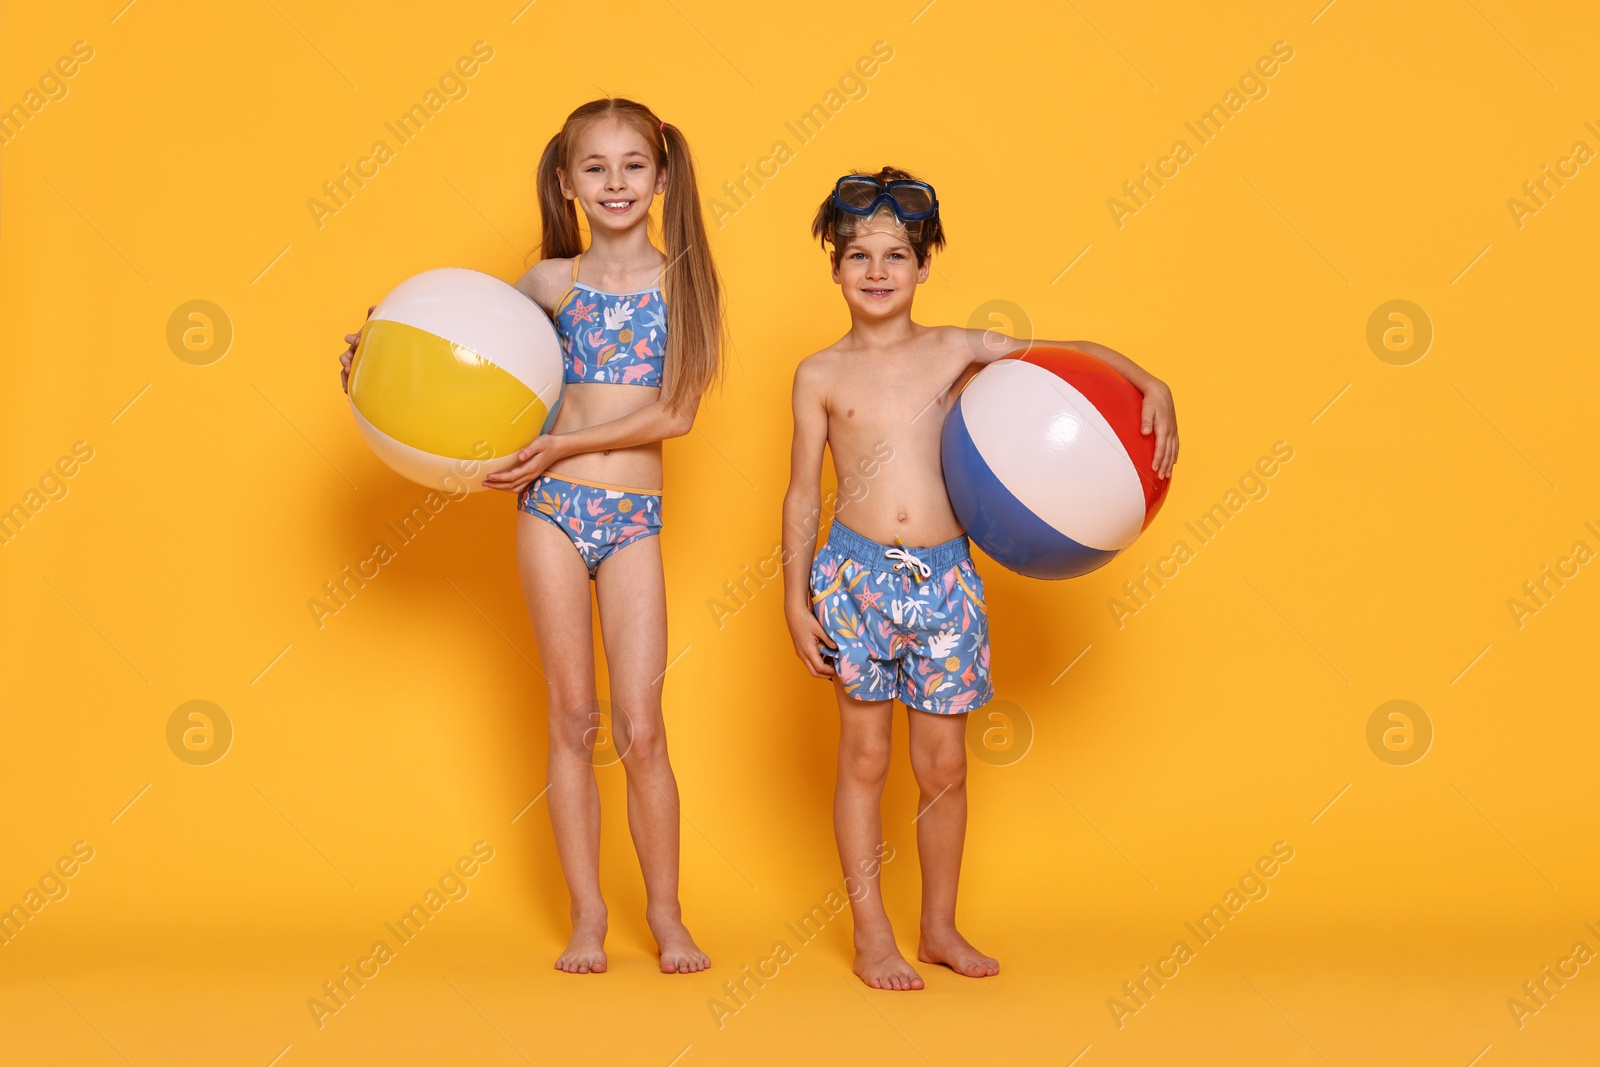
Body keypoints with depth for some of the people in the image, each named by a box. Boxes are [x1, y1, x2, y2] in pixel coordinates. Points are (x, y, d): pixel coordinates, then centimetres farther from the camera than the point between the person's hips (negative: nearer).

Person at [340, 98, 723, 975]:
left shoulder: (684, 279, 3)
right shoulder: (552, 282, 7)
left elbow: (675, 413, -6)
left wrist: (566, 444, -14)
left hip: (635, 517, -1)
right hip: (552, 508, 1)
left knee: (641, 728, -2)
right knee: (573, 719, 6)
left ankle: (666, 914, 14)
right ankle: (587, 913, 15)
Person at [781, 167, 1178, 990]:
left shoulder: (956, 351, 6)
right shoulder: (821, 374, 3)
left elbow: (1067, 354, 12)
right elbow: (802, 495, 5)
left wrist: (1149, 384, -4)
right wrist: (795, 597, 1)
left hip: (946, 577, 1)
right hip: (857, 574, -1)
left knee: (943, 764, 7)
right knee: (864, 755, 4)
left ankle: (940, 926, 25)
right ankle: (872, 936, 16)